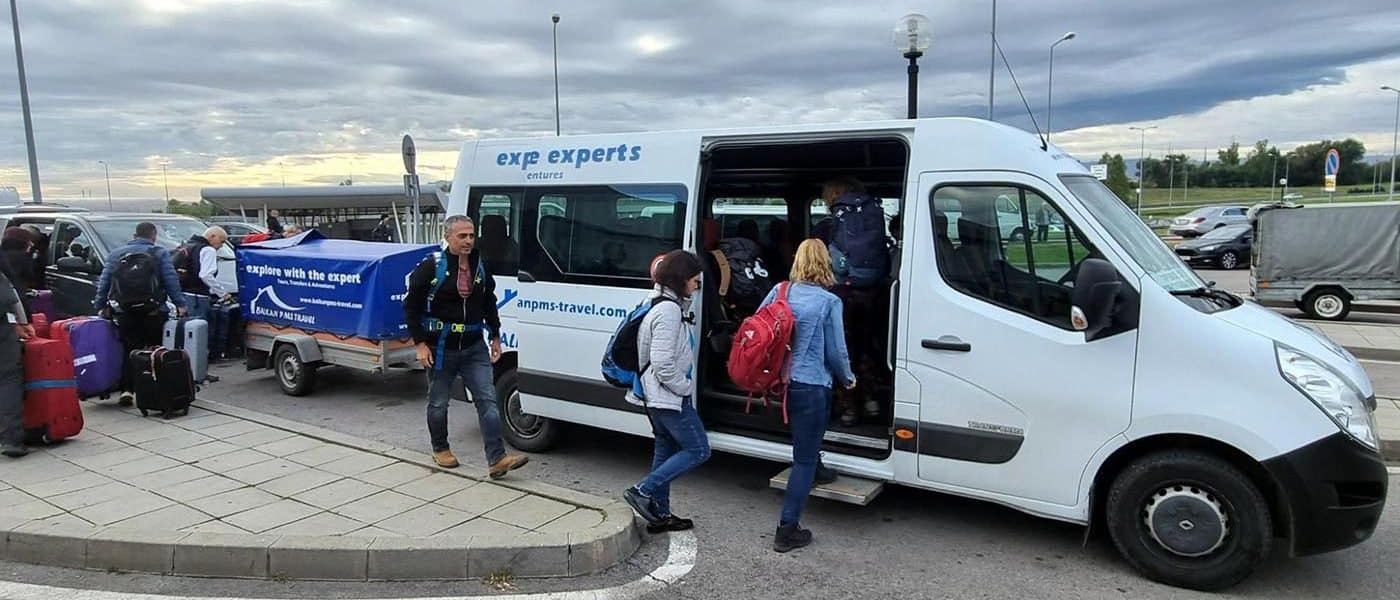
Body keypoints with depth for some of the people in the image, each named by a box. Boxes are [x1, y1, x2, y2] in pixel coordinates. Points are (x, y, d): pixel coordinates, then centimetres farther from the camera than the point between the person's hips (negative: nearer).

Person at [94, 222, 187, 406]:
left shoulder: (115, 254, 15)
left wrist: (100, 306, 16)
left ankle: (126, 389, -1)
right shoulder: (160, 253, 4)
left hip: (124, 311, 3)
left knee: (129, 350, 8)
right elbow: (171, 280, -5)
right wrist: (180, 303, -7)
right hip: (152, 312, -2)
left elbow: (103, 282, 12)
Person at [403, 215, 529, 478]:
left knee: (487, 400, -5)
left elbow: (489, 305, 18)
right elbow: (411, 307, -7)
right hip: (441, 348, -3)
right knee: (438, 402, 11)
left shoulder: (480, 267, 6)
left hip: (474, 348, 4)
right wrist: (421, 344, -11)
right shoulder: (431, 267, -10)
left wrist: (495, 336, 15)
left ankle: (497, 459, -7)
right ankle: (440, 450, 33)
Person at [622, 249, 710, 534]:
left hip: (658, 396, 10)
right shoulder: (669, 310, -20)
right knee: (697, 450, -2)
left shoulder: (663, 305, 13)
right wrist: (685, 387, -14)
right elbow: (662, 362, -26)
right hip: (670, 397, -10)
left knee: (666, 451, 15)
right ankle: (642, 491, -4)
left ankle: (659, 515, 22)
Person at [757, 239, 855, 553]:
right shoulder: (829, 302, -10)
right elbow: (836, 352, -7)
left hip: (781, 382, 5)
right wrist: (848, 379, 13)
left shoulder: (779, 291, 3)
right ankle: (787, 530, 6)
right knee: (804, 459, 3)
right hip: (811, 386, -5)